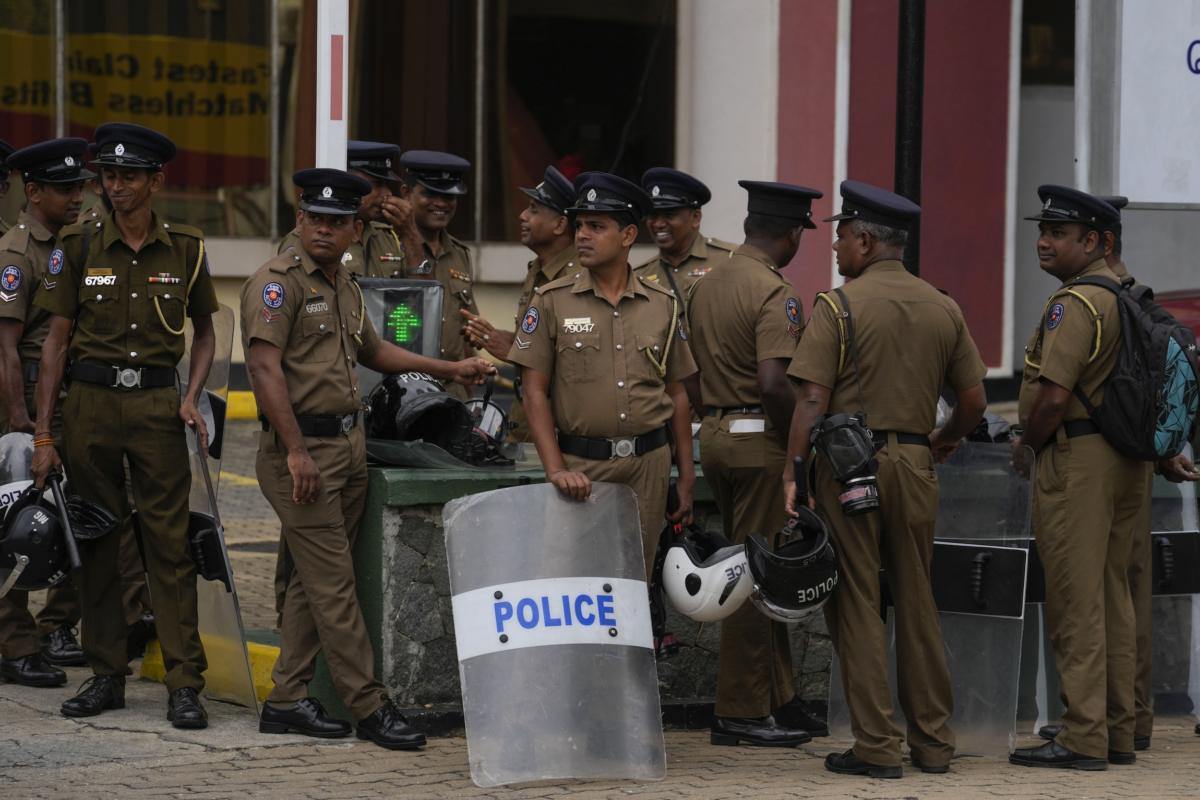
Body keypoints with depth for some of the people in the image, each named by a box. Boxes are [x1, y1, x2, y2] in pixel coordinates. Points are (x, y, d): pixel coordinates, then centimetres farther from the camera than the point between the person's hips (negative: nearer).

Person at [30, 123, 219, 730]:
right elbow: (57, 341, 3)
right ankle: (107, 675, 15)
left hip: (156, 402, -1)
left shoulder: (184, 250, 3)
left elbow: (205, 333, 14)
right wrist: (43, 434, 0)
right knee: (97, 541, 5)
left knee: (169, 542, -5)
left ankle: (184, 684, -4)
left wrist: (191, 399, -3)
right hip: (90, 401, 1)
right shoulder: (78, 247, 2)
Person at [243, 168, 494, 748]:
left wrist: (450, 370, 36)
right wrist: (296, 451, -24)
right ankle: (370, 708, -5)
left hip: (349, 444, 9)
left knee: (314, 581, 10)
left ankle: (286, 700, 16)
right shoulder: (278, 281, -10)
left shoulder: (345, 287, 17)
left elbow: (372, 351, 33)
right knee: (334, 585, -6)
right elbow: (265, 367, -19)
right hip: (303, 447, -9)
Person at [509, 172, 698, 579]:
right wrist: (556, 469, -13)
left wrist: (687, 474, 9)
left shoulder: (662, 305, 8)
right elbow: (535, 392, -3)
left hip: (648, 465, 2)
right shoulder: (552, 302, 0)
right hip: (581, 466, -2)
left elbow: (676, 393, 13)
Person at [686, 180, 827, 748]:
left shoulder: (706, 285, 12)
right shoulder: (774, 293, -15)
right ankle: (740, 712, 0)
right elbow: (773, 383, -25)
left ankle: (778, 700, 19)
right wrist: (800, 442, -13)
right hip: (761, 440, -9)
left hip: (715, 435, 9)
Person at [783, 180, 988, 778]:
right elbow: (974, 402, 9)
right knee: (916, 603, 13)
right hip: (914, 465, 5)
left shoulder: (839, 306, -7)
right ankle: (933, 741, 16)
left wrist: (793, 472, -11)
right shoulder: (943, 309, 7)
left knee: (856, 603, 0)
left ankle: (876, 746, -1)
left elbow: (811, 401, -13)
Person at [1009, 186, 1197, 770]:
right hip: (1127, 463, 10)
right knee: (1113, 600, 13)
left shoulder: (1075, 302, -16)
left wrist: (1028, 443, -5)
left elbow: (1055, 397, -22)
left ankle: (1083, 739, -7)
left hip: (1077, 460, -10)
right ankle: (1118, 732, 16)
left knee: (1075, 605, -7)